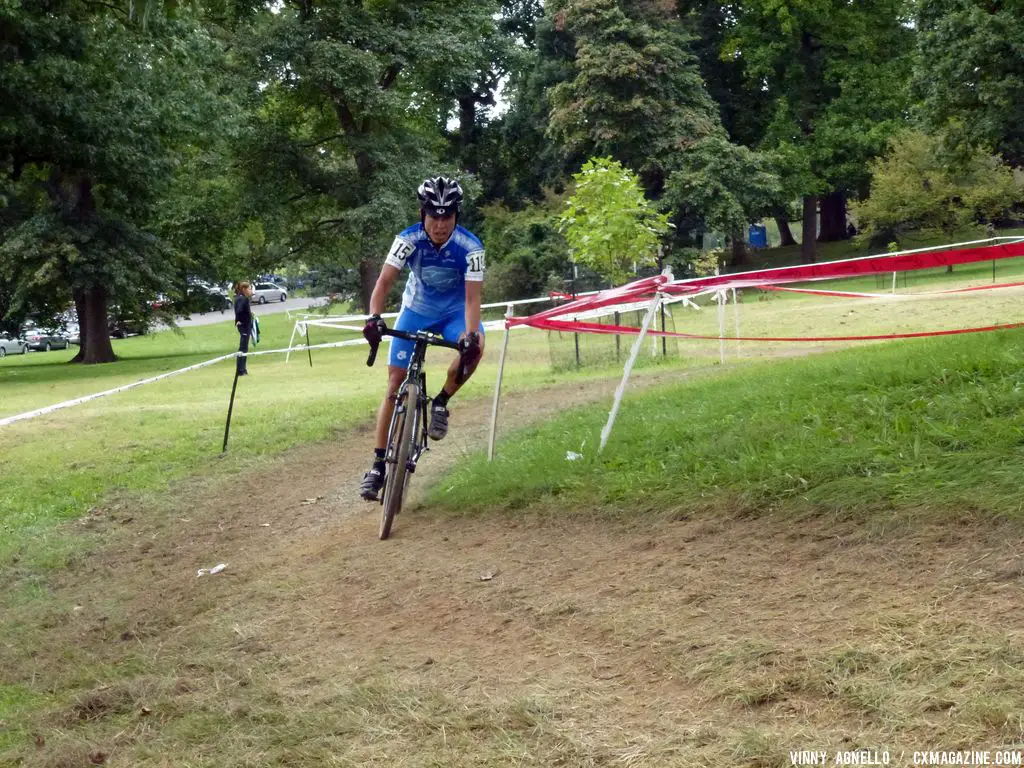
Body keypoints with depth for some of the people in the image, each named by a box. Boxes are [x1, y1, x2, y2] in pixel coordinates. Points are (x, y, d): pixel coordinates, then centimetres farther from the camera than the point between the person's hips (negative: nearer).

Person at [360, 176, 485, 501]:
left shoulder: (470, 247, -26)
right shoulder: (408, 239, -23)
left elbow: (472, 297, -29)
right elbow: (384, 282, -28)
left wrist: (471, 333, -47)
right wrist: (374, 318, -44)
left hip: (454, 311, -1)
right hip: (417, 310, 1)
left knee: (475, 347, -35)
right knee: (395, 383, -6)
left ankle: (441, 403, -9)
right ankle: (378, 465, -1)